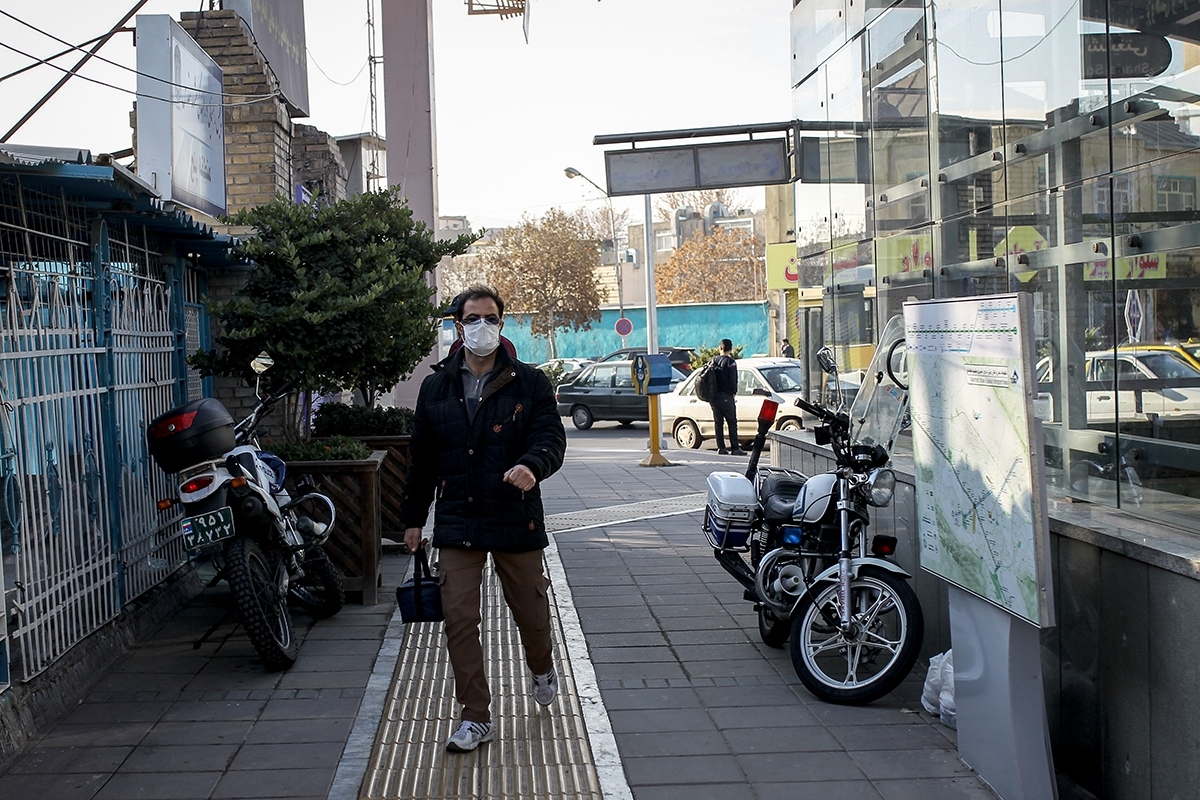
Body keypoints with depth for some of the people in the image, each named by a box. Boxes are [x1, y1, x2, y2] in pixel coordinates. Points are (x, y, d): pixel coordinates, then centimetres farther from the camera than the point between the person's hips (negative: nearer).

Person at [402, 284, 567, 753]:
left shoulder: (529, 384, 0)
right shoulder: (436, 388, 9)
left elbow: (552, 438, -11)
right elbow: (422, 458, 15)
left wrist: (531, 465, -33)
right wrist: (414, 517, 16)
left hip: (517, 521, -2)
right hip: (457, 525, 2)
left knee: (530, 610, 11)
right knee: (459, 618, -4)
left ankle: (541, 668, 45)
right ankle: (476, 718, 7)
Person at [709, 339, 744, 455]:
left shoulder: (713, 361, 9)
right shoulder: (730, 362, -8)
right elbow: (733, 380, -11)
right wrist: (734, 391, 4)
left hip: (713, 396, 6)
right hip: (725, 396, -6)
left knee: (718, 422, 10)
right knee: (732, 422, -2)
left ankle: (721, 447, 7)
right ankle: (735, 448, -5)